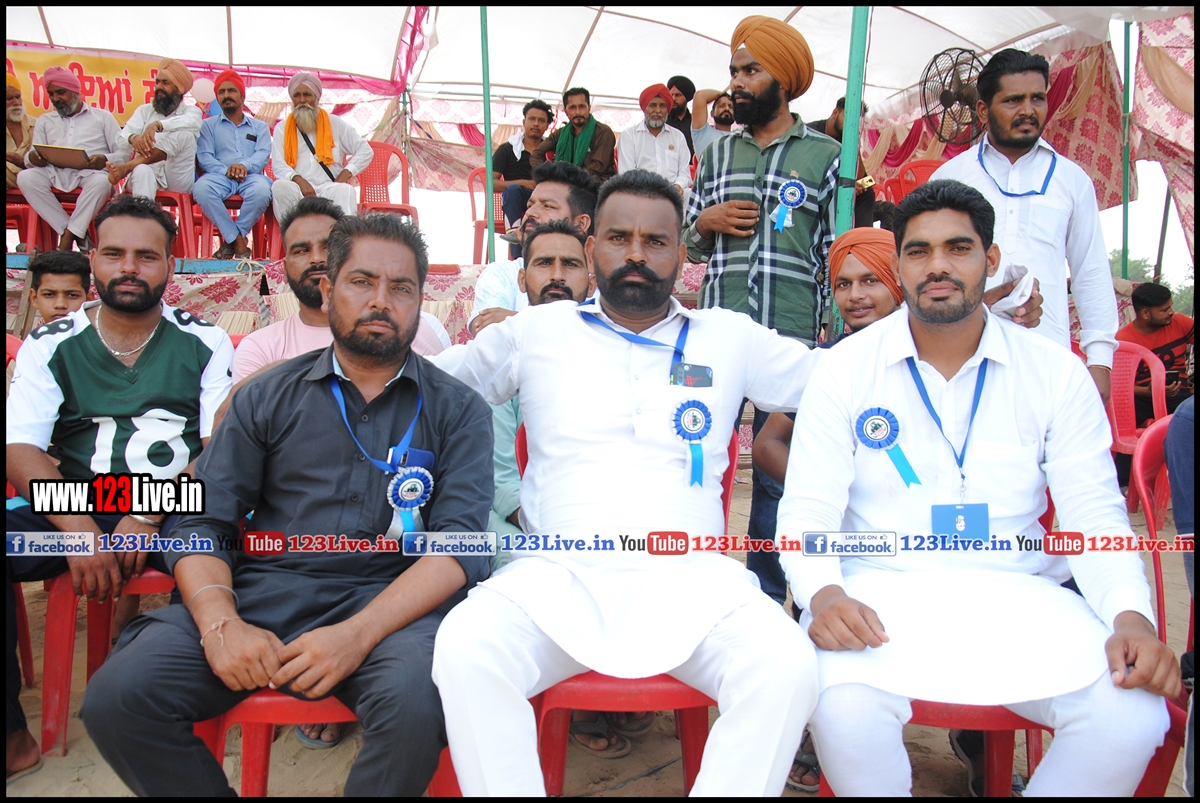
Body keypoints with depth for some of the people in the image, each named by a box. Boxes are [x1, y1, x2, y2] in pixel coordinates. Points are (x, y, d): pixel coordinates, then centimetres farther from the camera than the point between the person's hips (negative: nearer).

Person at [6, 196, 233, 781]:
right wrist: (80, 531, -18)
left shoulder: (204, 343, 6)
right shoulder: (51, 345, 10)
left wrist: (151, 515, -17)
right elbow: (21, 451, -1)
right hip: (73, 509, 2)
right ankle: (12, 736, -7)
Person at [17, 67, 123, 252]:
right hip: (56, 173, 3)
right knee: (25, 177, -30)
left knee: (101, 181, -39)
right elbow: (30, 157, 19)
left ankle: (68, 236, -29)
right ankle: (78, 235, -29)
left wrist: (106, 159, -16)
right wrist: (32, 157, -8)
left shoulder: (103, 117, 19)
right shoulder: (44, 121, 28)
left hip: (90, 172, -3)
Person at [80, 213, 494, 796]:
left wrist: (357, 634, -20)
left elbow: (460, 543, -6)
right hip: (260, 593, 3)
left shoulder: (457, 410, 6)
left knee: (416, 706, -33)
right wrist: (221, 623, -12)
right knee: (116, 697, -20)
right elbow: (201, 521, 8)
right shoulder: (268, 398, 13)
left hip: (389, 603, -2)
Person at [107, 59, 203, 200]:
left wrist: (157, 124, -34)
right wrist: (133, 138, -22)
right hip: (147, 177, 1)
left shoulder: (191, 111, 13)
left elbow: (191, 121, -15)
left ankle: (127, 167, -34)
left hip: (177, 180, -1)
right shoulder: (144, 110, 20)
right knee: (142, 171, -37)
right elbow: (122, 142, 5)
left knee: (185, 133, -26)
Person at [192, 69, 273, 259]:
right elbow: (204, 156, 6)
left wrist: (245, 165, -19)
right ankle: (237, 239, -25)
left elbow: (263, 155, 4)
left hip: (251, 176, 0)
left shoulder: (259, 127, 23)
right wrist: (226, 171, -15)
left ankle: (230, 240, -18)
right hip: (220, 176, 0)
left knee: (262, 190, -38)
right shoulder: (209, 125, 22)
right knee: (201, 189, -35)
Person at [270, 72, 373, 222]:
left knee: (346, 190, -34)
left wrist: (347, 172, -2)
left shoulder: (335, 124, 20)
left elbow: (366, 151, 16)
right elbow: (278, 165, 6)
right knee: (280, 186, -33)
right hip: (298, 190, 0)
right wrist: (299, 180, -16)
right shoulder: (282, 129, 19)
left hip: (330, 188, 0)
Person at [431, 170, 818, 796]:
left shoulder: (730, 337, 18)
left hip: (691, 577, 1)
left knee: (786, 666, -28)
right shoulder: (536, 332, 17)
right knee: (464, 649, -30)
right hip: (557, 571, 0)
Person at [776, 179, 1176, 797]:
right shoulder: (844, 370, 1)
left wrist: (1132, 616, -14)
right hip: (882, 591, -2)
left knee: (1131, 718, -24)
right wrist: (823, 593, -22)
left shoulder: (1056, 374, 6)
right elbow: (807, 510, -2)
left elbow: (1095, 515, 5)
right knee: (844, 708, -32)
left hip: (1018, 596, 2)